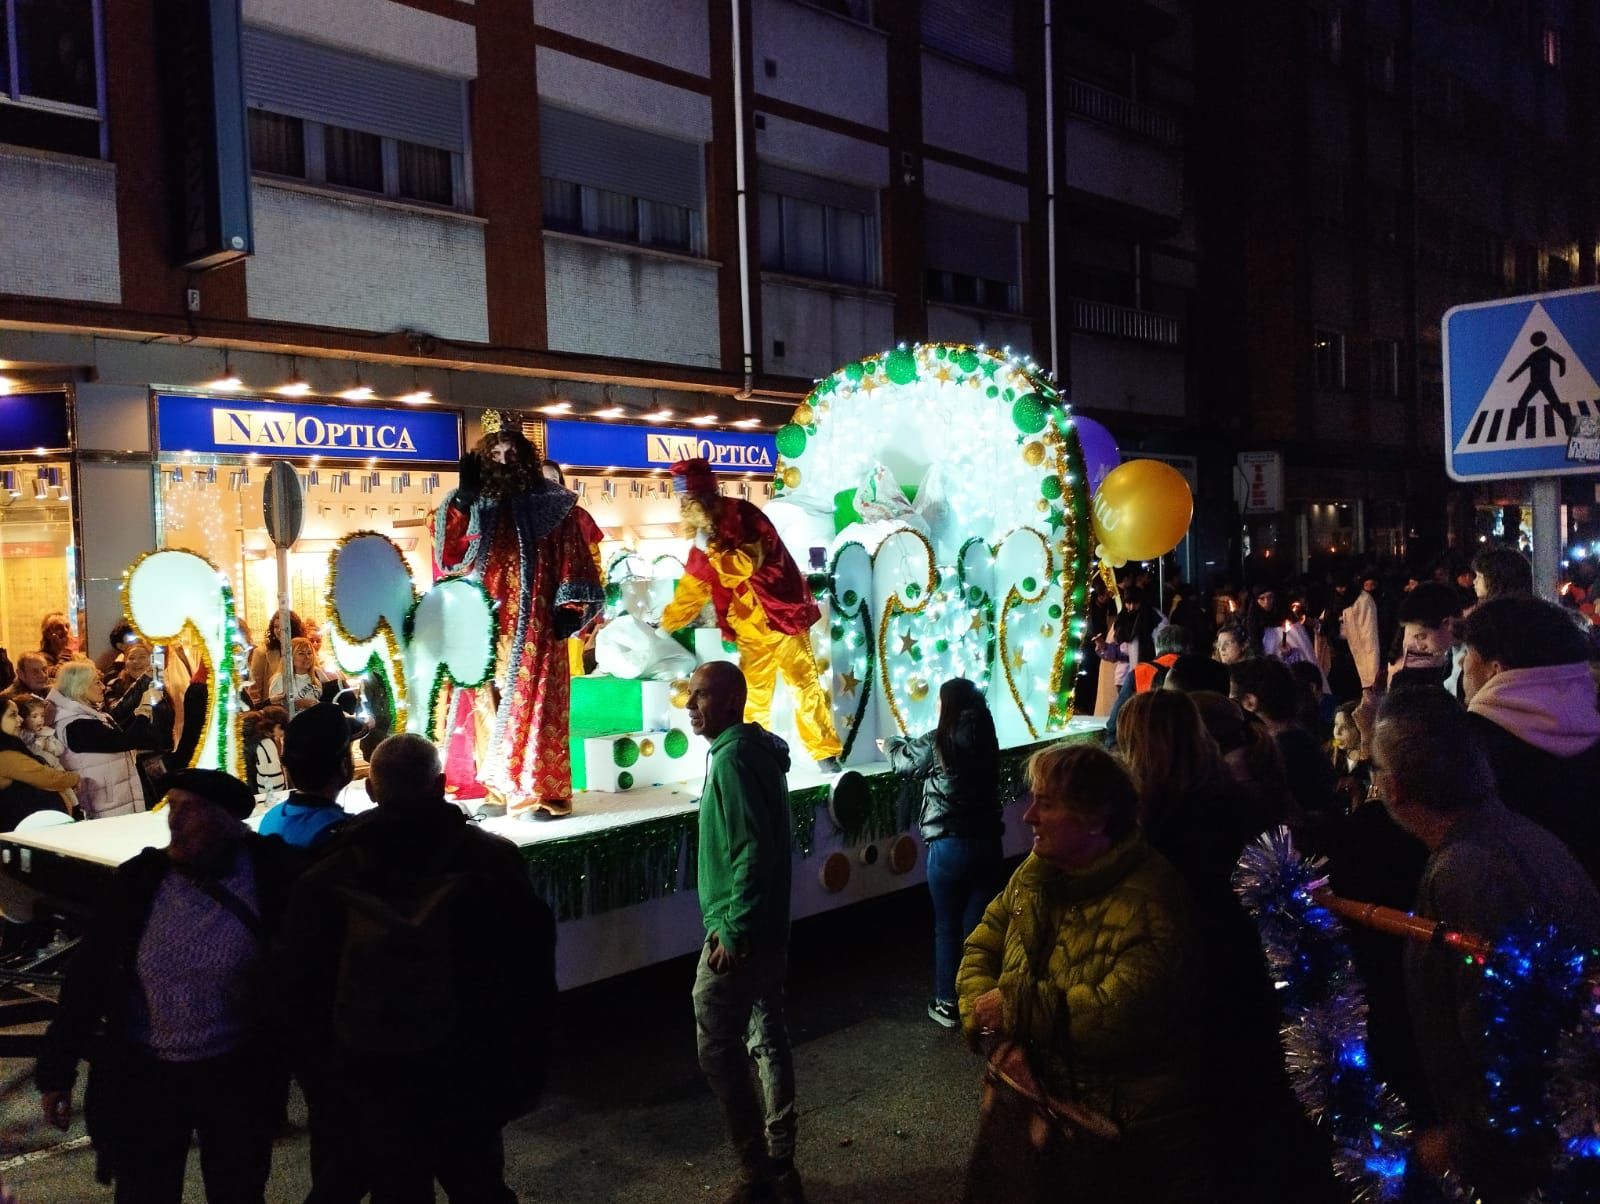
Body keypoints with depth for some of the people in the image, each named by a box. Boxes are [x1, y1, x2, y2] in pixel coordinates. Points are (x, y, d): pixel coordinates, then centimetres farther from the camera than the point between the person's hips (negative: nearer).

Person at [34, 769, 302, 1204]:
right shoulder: (139, 877, -7)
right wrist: (57, 1069, 2)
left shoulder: (272, 875, -14)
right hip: (141, 1075, 2)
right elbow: (89, 973, -1)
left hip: (237, 1076, -1)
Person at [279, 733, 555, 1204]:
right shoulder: (493, 860, -10)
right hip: (468, 1078, 0)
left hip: (366, 1085, 0)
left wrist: (321, 1084, 8)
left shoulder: (326, 878, -8)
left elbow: (300, 994, -3)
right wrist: (526, 1071, 3)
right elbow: (531, 976, -7)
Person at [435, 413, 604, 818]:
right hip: (488, 625, 4)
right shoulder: (474, 503, 11)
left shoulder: (549, 503, 3)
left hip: (533, 626, -4)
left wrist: (568, 607, -10)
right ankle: (499, 788, 14)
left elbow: (572, 557, -1)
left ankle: (537, 791, -1)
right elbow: (448, 549, 0)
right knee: (492, 705, 6)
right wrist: (463, 494, -7)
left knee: (532, 704, -5)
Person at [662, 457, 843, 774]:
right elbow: (692, 589, 15)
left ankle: (826, 754, 4)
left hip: (781, 614, -6)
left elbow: (745, 565, -20)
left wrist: (710, 546, -19)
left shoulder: (742, 516, -12)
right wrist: (666, 623, 14)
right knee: (752, 693, 5)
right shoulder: (704, 538, 9)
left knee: (804, 683, -2)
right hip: (751, 628, 6)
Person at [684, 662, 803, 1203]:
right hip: (768, 928, 10)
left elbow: (752, 850, -25)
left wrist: (733, 930, -22)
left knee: (718, 1049, -2)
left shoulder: (732, 757, -18)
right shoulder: (759, 749, 12)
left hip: (740, 934, -10)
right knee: (768, 1041, 15)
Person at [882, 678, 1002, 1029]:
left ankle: (948, 1003, 21)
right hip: (988, 843, 4)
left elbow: (905, 760, 10)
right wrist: (902, 744, 31)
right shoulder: (986, 741, 2)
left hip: (949, 846, -4)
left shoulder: (938, 742, -11)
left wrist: (890, 744, 32)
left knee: (947, 927, 10)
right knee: (978, 926, 13)